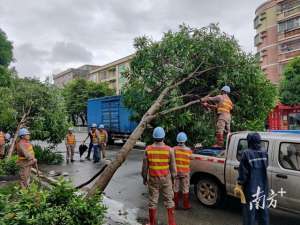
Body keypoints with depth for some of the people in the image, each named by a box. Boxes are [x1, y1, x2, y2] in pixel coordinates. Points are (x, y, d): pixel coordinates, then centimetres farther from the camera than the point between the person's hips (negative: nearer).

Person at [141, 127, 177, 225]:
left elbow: (145, 166, -2)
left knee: (153, 201, 12)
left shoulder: (148, 149, -9)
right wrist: (173, 178, 11)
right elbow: (173, 167, -4)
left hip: (153, 179, 1)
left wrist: (144, 178, 12)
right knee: (169, 200, 12)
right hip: (166, 178, 0)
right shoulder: (169, 149, -11)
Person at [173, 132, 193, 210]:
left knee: (175, 189, 13)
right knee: (185, 190, 11)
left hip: (176, 172, 1)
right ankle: (186, 205, 21)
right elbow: (189, 161, -2)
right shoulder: (189, 150, -11)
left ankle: (175, 204, 22)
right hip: (185, 172, -1)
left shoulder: (173, 149, -11)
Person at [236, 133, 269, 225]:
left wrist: (239, 185, -7)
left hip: (251, 186, -6)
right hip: (263, 186, 6)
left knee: (250, 210, 7)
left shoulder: (247, 153, -19)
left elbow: (243, 171, -16)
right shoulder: (264, 152, -1)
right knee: (263, 209, 21)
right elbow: (265, 167, 10)